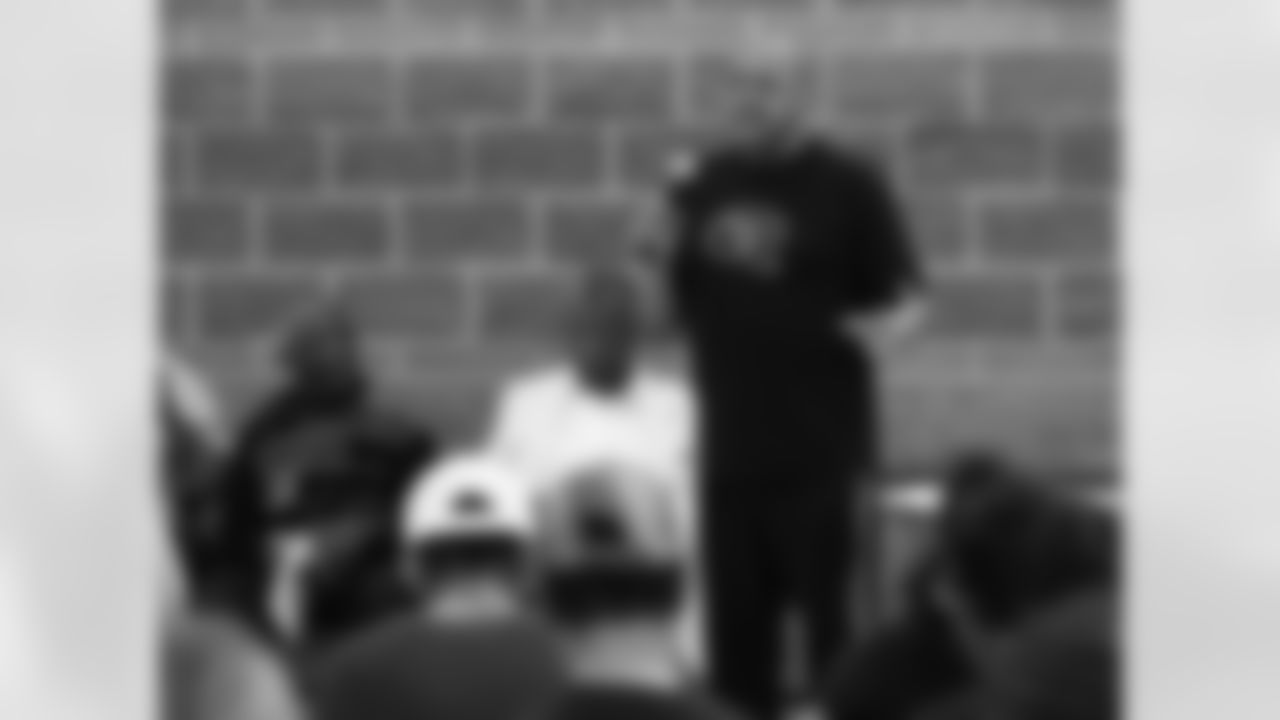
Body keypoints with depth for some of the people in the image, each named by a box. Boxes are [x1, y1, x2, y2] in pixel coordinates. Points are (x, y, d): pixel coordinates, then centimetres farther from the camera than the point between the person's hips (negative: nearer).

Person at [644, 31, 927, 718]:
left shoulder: (847, 184, -3)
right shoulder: (702, 181, 9)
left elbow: (906, 298, 0)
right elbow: (671, 296, 13)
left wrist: (877, 326, -22)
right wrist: (671, 212, -2)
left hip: (821, 450, -4)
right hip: (730, 449, 4)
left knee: (833, 630, -3)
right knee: (737, 634, 9)